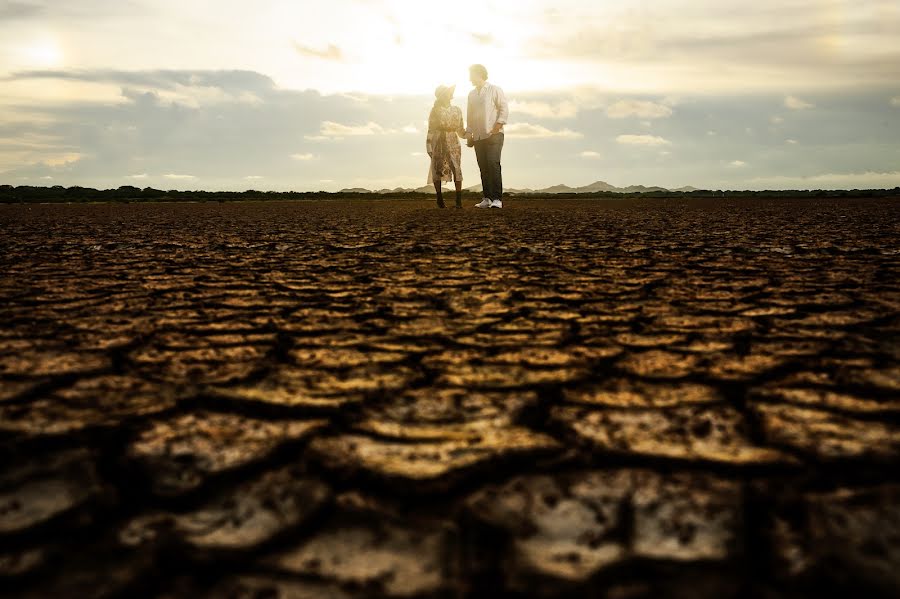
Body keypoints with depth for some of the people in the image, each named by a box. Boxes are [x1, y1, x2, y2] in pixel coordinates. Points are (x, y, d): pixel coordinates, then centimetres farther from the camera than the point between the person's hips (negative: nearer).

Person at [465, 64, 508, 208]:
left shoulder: (495, 90, 1)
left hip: (493, 135, -6)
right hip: (478, 137, 6)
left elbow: (504, 110, -4)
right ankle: (487, 198, 6)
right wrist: (468, 133, 13)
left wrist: (496, 128, -12)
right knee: (483, 168, 2)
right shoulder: (471, 94, 20)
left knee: (493, 164, -15)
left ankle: (497, 199, -17)